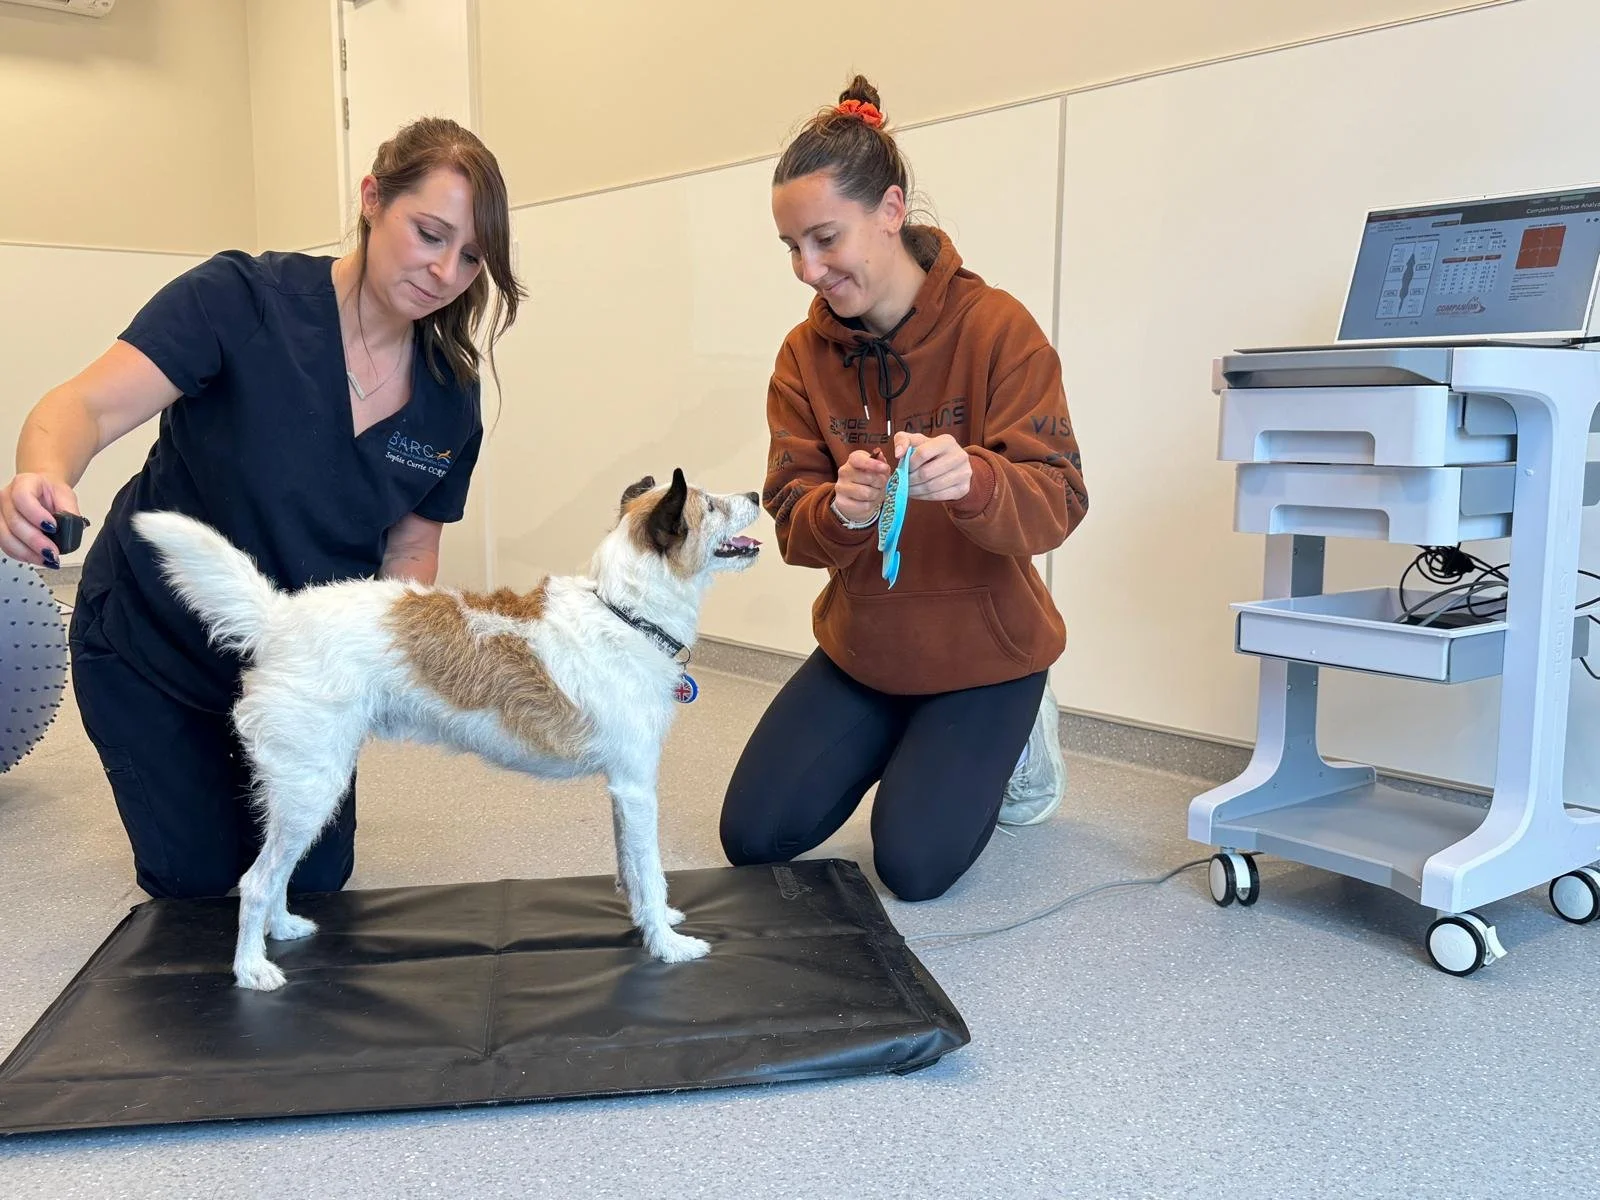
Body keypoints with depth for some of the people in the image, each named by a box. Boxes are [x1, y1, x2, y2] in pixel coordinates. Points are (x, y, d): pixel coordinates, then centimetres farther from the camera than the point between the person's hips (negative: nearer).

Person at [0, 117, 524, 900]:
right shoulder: (242, 300, -24)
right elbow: (88, 406, -32)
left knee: (313, 880, 11)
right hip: (151, 649, -3)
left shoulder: (450, 399, -12)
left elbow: (409, 551, -3)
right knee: (198, 882, 11)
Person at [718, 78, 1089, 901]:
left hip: (982, 650, -4)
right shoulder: (805, 354, -7)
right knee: (752, 838, 1)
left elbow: (1055, 504, -23)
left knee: (914, 866, -7)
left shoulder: (998, 328, -18)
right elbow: (792, 523, -10)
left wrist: (970, 479, -46)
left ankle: (1013, 737, 21)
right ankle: (896, 744, 26)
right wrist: (840, 509, -35)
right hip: (862, 646, 4)